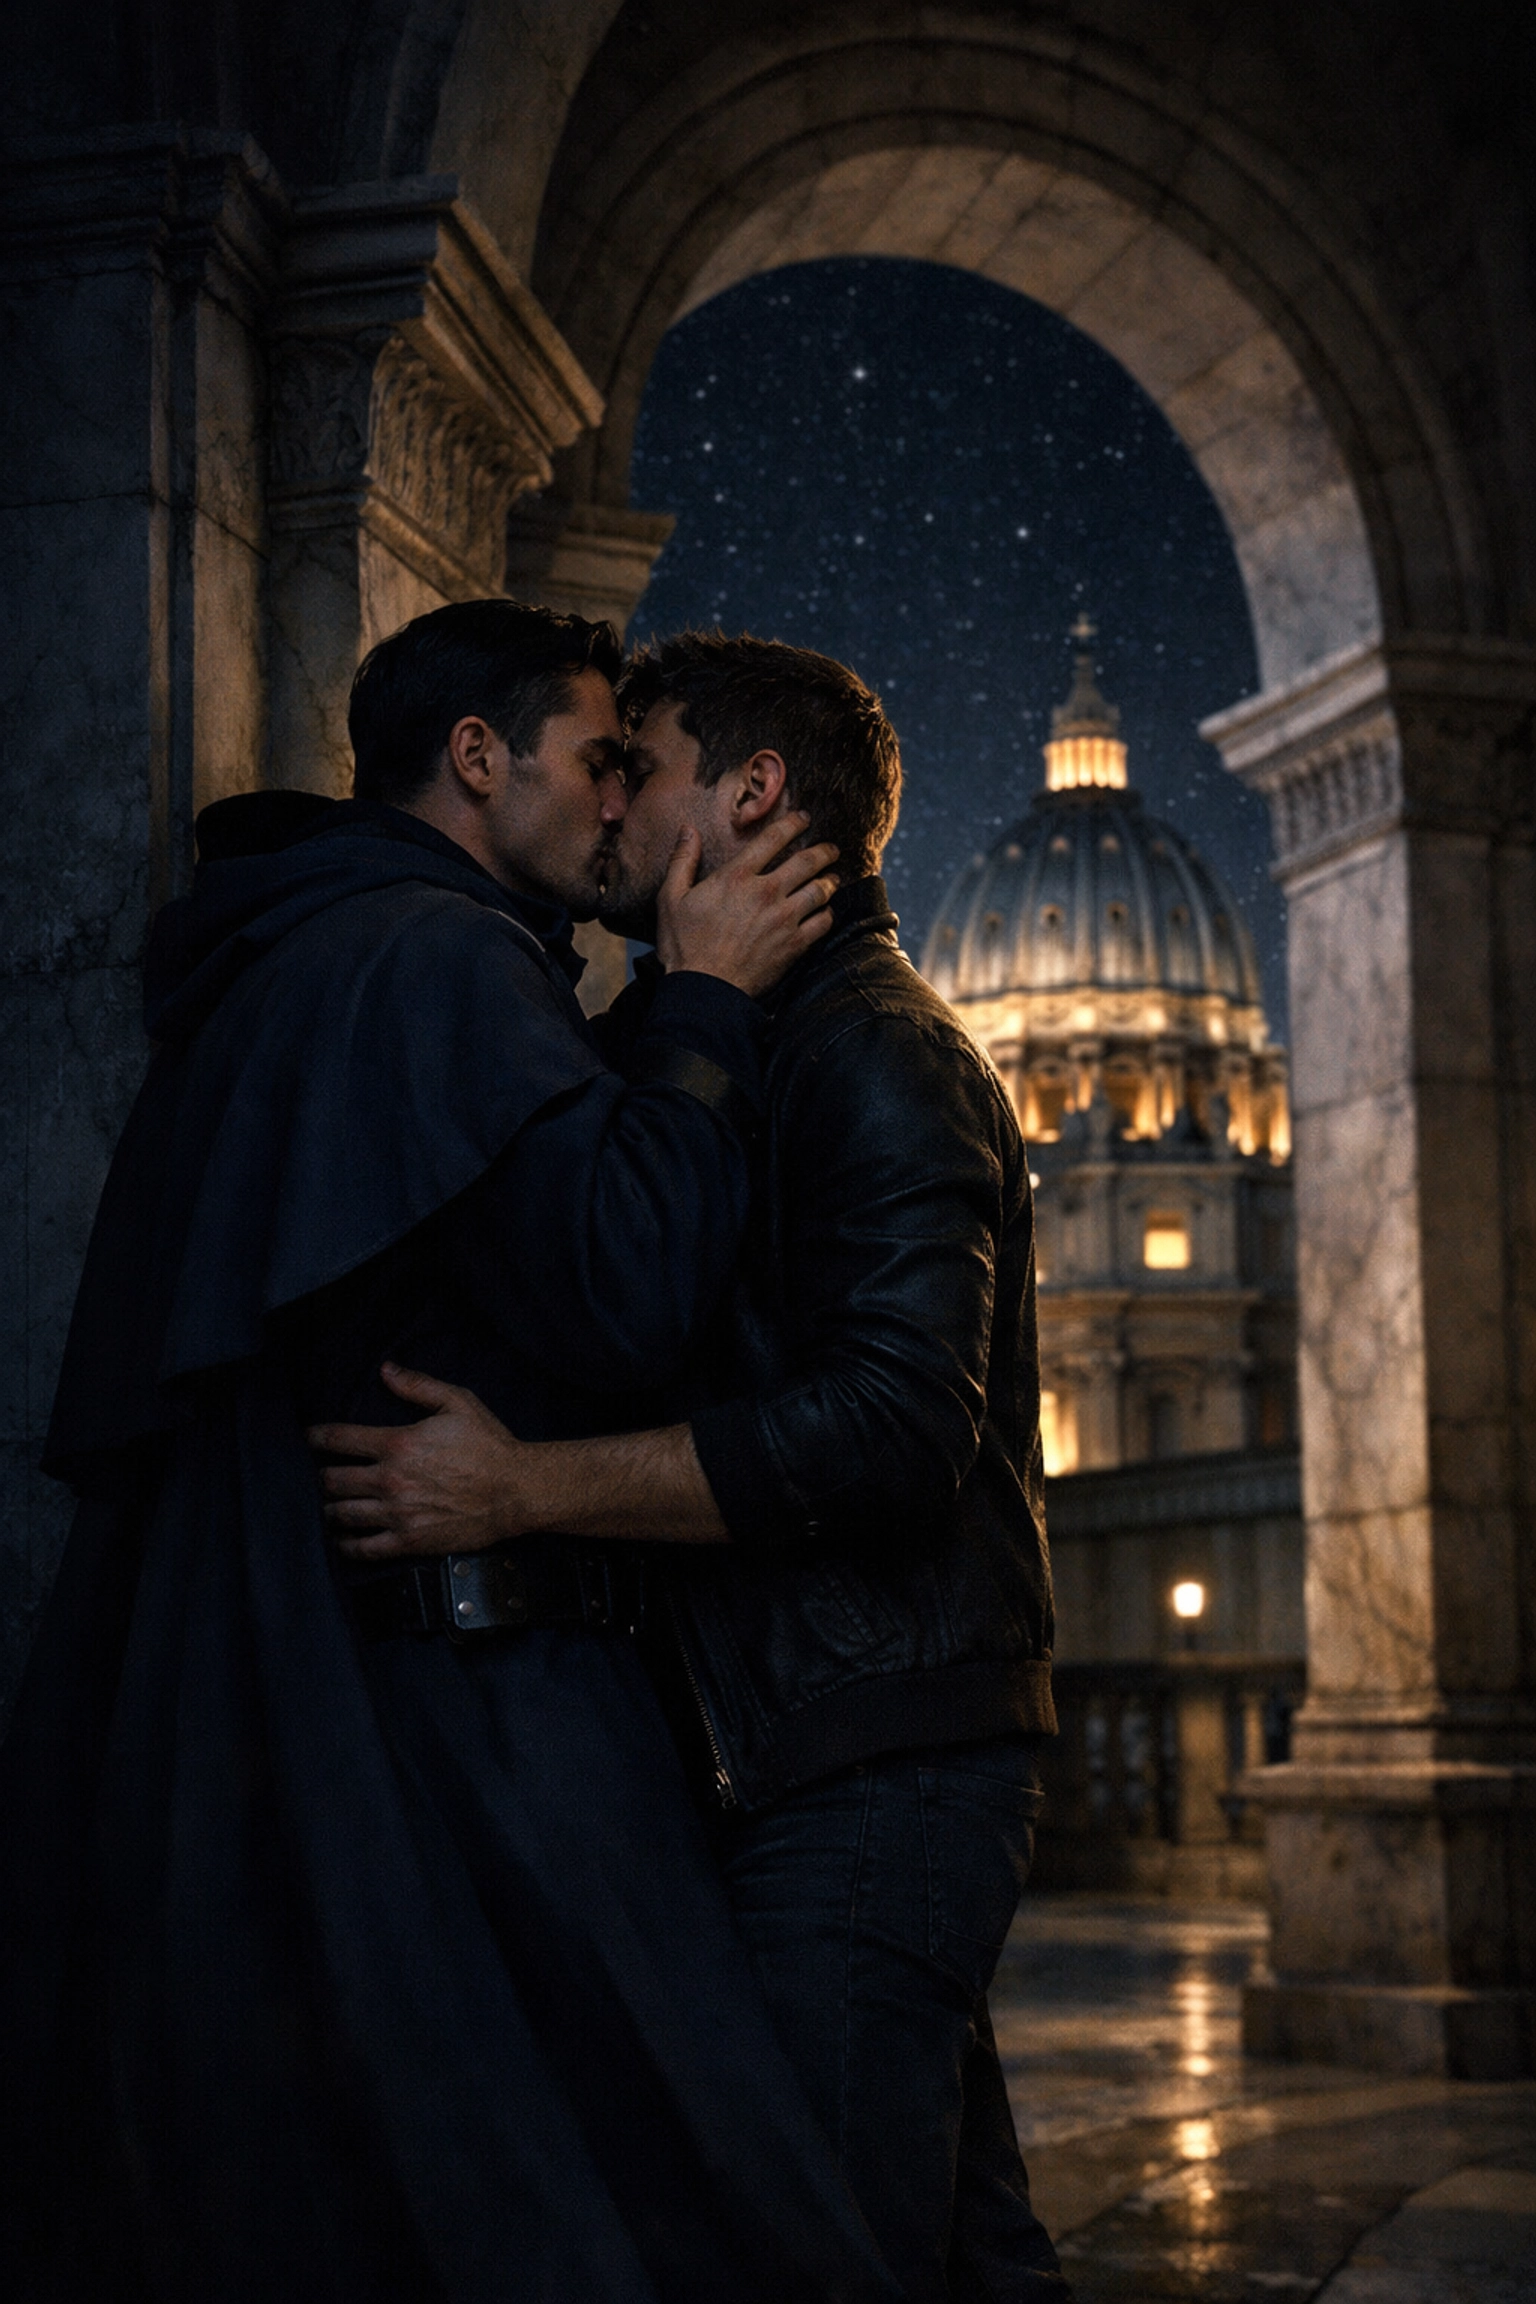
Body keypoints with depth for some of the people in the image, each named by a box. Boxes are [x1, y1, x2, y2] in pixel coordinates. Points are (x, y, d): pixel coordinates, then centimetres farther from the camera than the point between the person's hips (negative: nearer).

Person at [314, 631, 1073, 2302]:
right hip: (808, 1758, 10)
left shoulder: (878, 1052, -12)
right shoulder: (726, 1046, 21)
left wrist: (527, 1490, -28)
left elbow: (900, 1427, -25)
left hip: (872, 1771, -10)